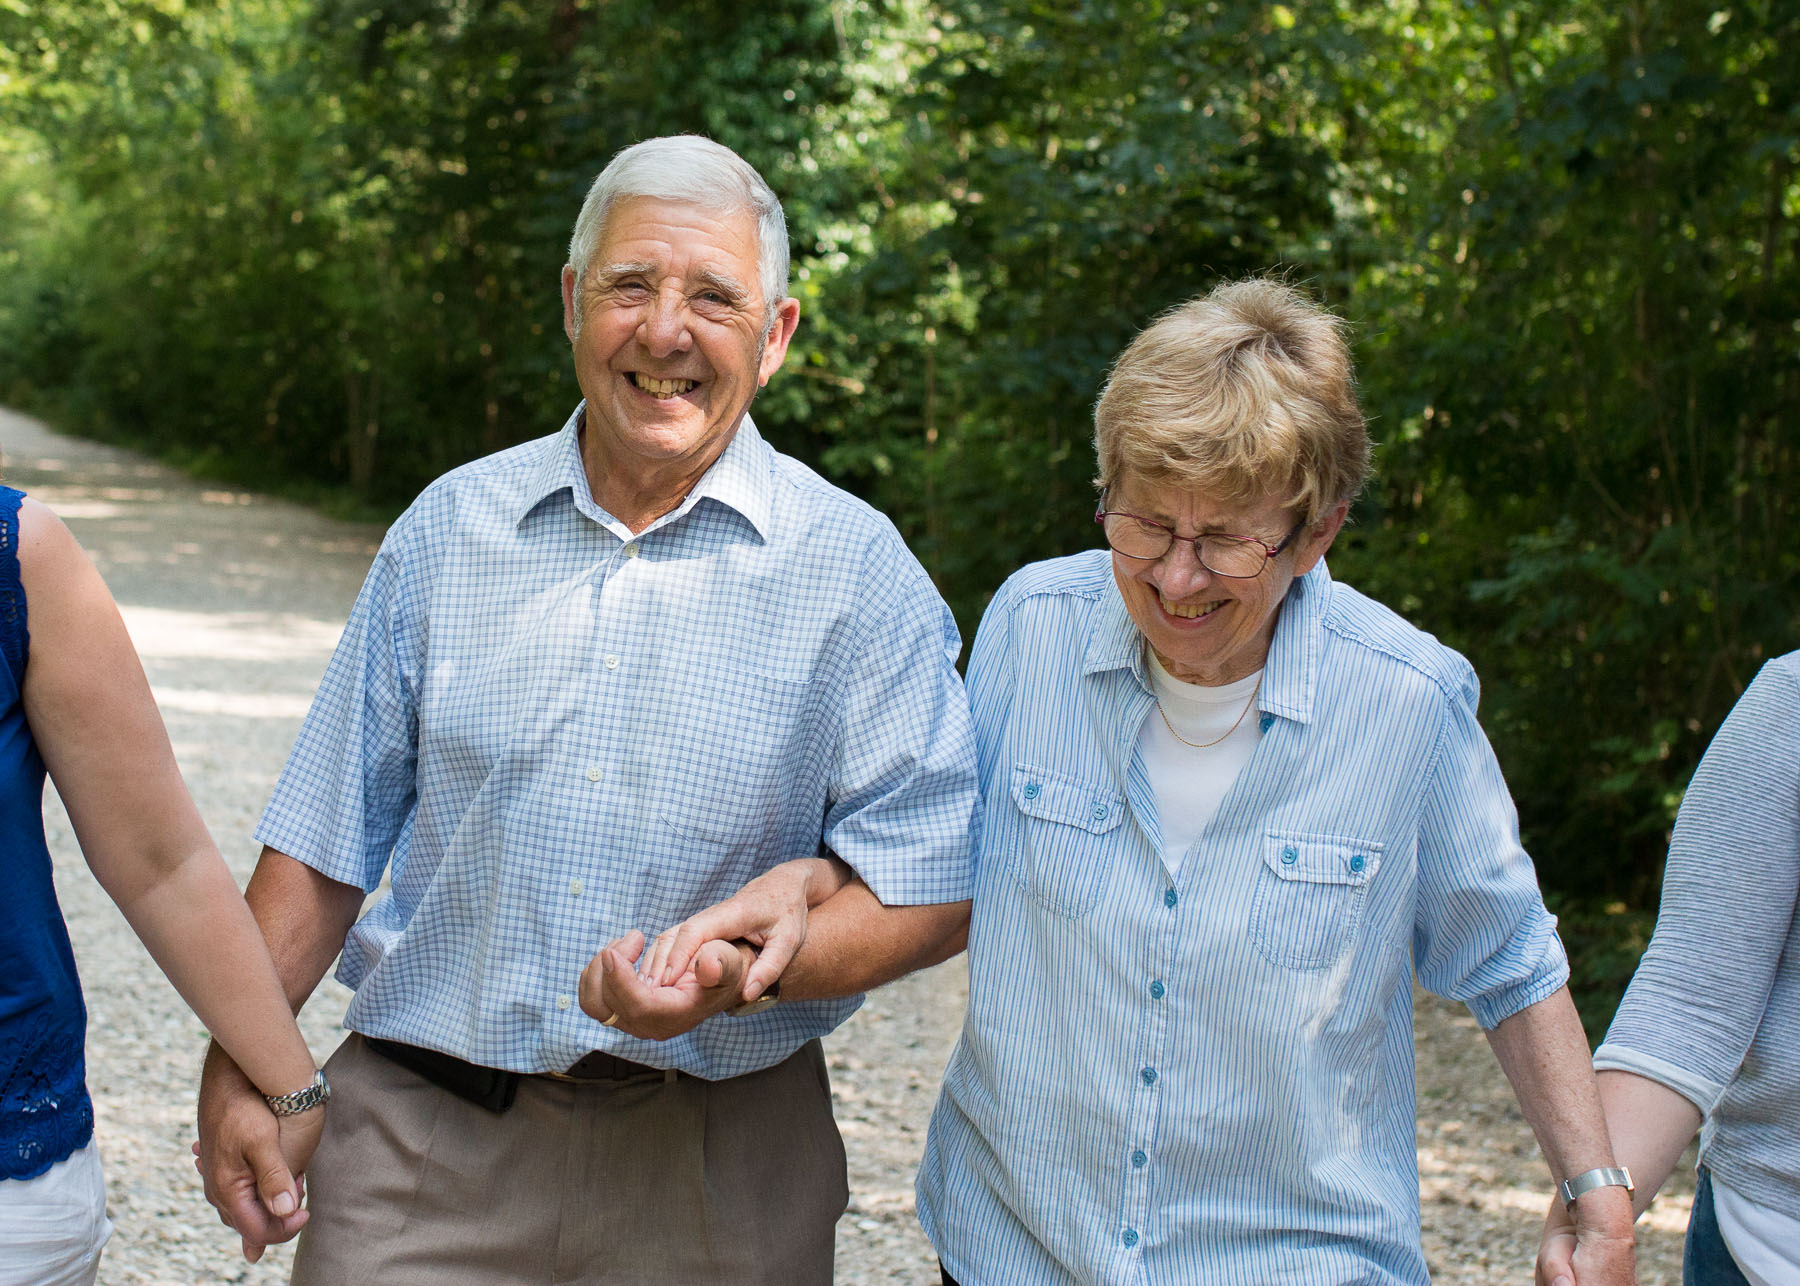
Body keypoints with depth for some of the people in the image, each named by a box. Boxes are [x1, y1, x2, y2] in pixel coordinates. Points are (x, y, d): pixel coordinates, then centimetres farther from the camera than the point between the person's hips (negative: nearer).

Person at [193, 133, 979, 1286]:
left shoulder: (857, 568, -4)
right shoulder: (450, 529, 5)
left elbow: (932, 884, -8)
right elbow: (327, 837, 9)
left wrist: (760, 967, -24)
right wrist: (239, 1065, 4)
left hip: (713, 1167, -1)